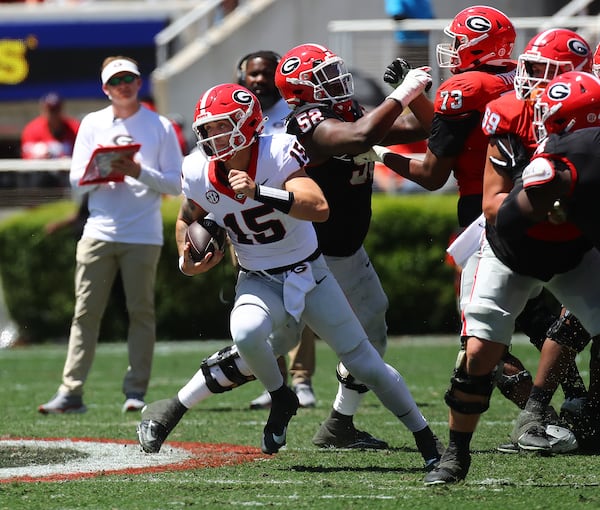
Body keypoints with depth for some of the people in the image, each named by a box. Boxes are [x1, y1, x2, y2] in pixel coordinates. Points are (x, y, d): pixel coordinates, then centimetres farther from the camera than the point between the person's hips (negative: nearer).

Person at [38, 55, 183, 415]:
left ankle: (136, 390, 5)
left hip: (143, 236, -2)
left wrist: (139, 173, -14)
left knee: (141, 311, 0)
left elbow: (176, 184, 0)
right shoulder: (92, 125, 11)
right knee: (85, 313, -2)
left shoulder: (160, 127, 5)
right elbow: (77, 180, 8)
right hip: (99, 233, 2)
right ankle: (71, 392, -4)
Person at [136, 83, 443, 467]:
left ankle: (426, 438, 20)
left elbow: (320, 209, -38)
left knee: (364, 361, 1)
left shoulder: (278, 155, -23)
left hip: (308, 273, -2)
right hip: (259, 281, 2)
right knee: (247, 334, -33)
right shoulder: (200, 175, -11)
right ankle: (281, 399, -3)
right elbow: (187, 220, 12)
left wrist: (260, 193, -46)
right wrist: (187, 260, -7)